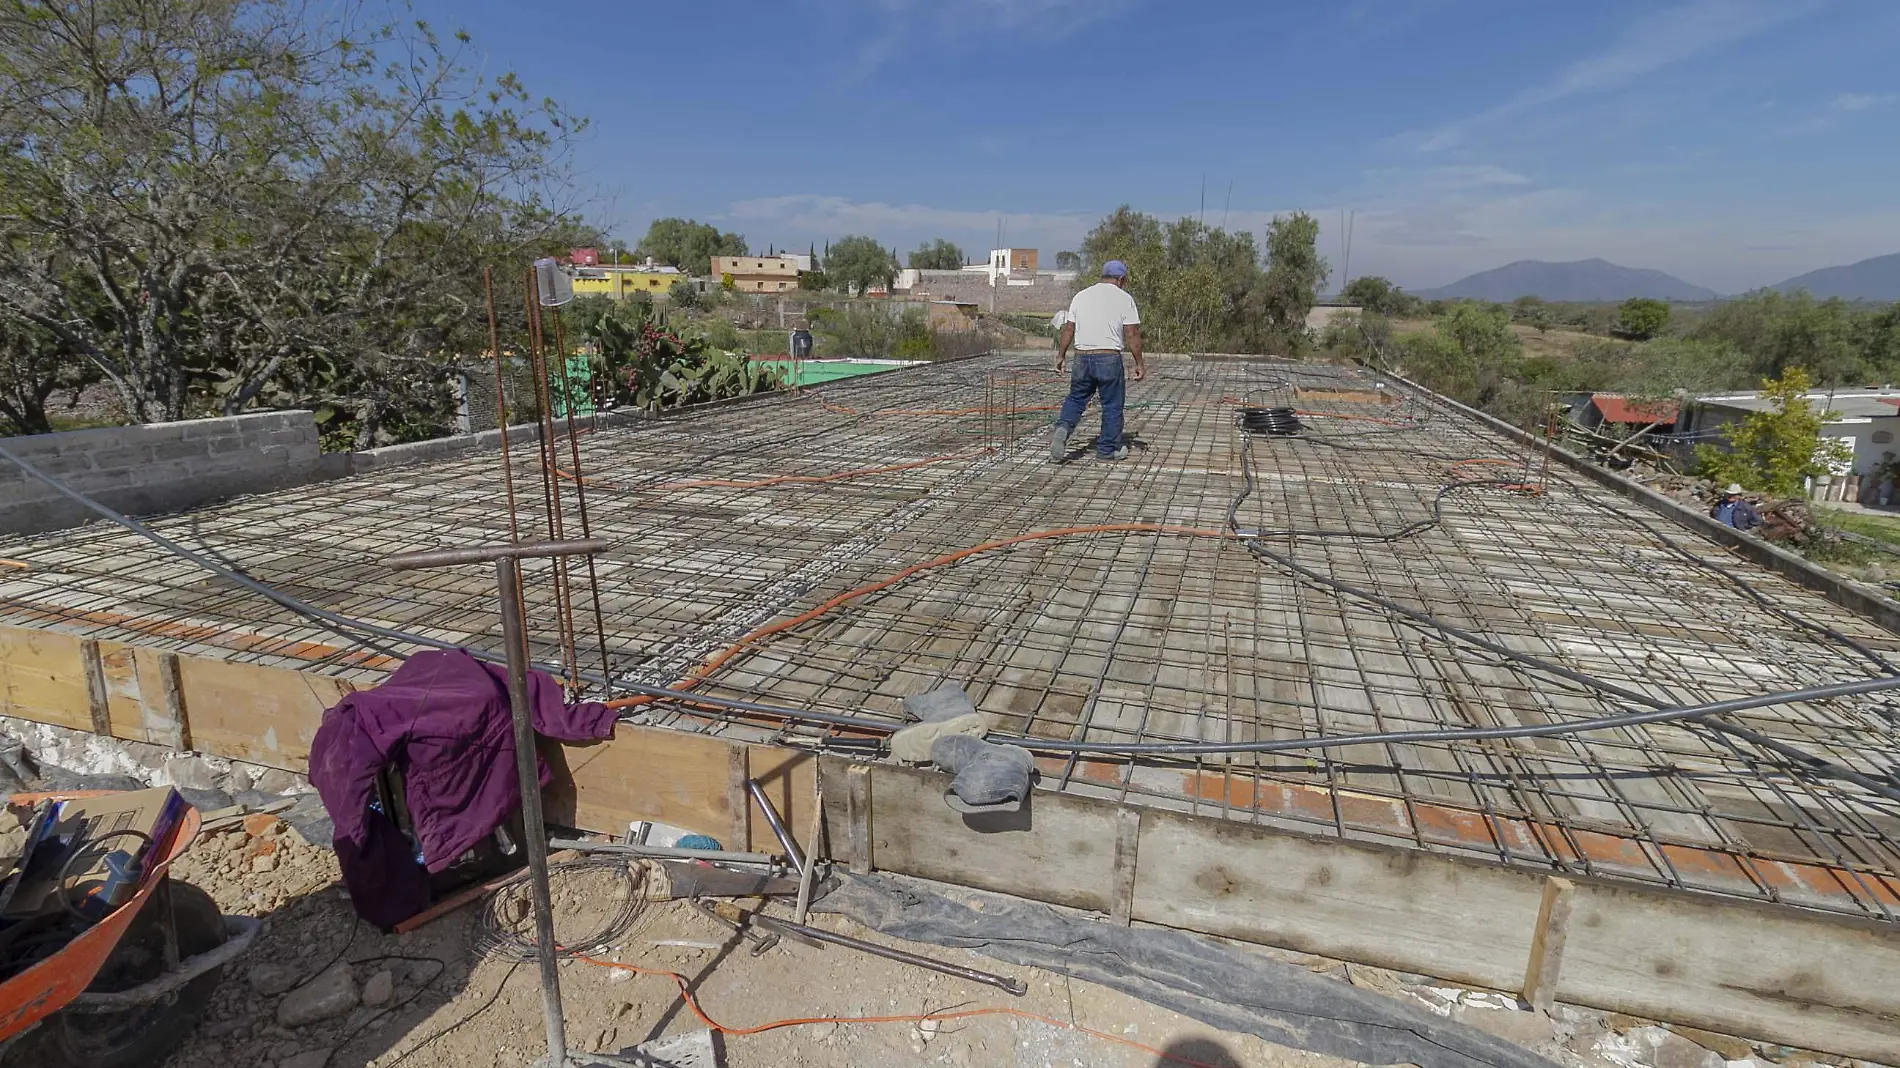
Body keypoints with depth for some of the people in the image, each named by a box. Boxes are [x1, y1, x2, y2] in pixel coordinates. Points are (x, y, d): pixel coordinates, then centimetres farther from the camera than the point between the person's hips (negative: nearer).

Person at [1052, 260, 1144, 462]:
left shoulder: (1081, 296, 9)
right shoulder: (1124, 299, -1)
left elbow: (1068, 330, 7)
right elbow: (1132, 335, -5)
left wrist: (1061, 355, 15)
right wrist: (1139, 364, 0)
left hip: (1082, 357, 3)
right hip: (1109, 359, -3)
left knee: (1076, 398, 16)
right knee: (1112, 406, 8)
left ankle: (1063, 428, -9)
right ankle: (1108, 449, 14)